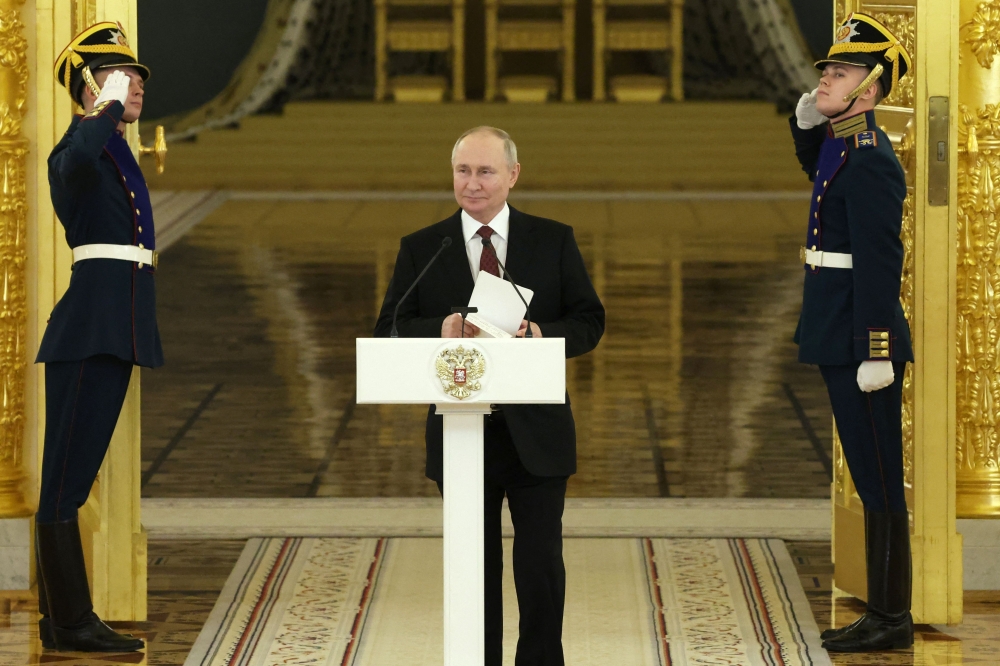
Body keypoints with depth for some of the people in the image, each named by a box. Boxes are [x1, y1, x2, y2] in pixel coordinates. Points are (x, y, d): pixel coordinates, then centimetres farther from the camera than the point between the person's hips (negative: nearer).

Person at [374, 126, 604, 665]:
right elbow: (388, 331, 0)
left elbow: (589, 322, 2)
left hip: (537, 433, 0)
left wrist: (542, 333, -19)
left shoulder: (553, 241, 3)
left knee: (542, 564, 3)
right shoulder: (421, 250, 3)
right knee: (474, 568, 8)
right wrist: (442, 331, -20)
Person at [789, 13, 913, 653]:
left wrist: (876, 353, -24)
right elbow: (816, 168, 39)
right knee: (872, 478, 13)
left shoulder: (868, 159, -17)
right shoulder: (844, 144, 12)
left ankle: (892, 620, 1)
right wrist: (806, 121, 18)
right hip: (844, 341, 10)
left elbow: (880, 262, -22)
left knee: (879, 480, -4)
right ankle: (885, 614, 18)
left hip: (862, 339, -10)